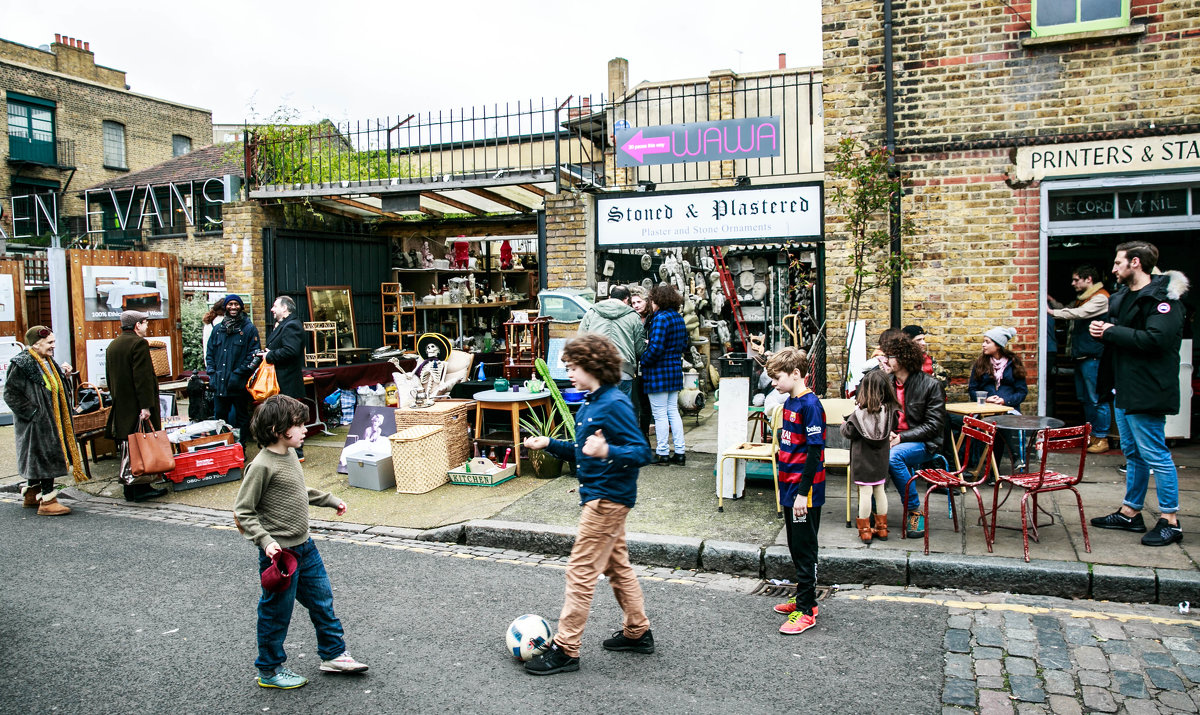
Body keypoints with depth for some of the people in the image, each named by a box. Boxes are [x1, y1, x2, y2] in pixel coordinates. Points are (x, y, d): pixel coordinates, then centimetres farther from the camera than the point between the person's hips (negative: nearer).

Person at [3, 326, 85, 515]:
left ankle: (31, 496, 29)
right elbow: (10, 394, -17)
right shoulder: (21, 364, -15)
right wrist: (32, 412, -19)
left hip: (51, 420, 9)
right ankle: (47, 501, -3)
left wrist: (62, 373, 5)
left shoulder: (47, 362, 11)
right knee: (45, 457, -8)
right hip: (36, 422, -9)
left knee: (36, 460, 17)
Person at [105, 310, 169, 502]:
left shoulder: (112, 345, 15)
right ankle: (139, 489, 0)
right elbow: (143, 377, -19)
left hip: (120, 407, 9)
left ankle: (131, 489, 17)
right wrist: (146, 405, -20)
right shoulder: (139, 343, -13)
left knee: (128, 448, 12)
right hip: (136, 406, -9)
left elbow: (109, 378, 20)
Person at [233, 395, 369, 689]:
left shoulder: (290, 456, 5)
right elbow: (243, 511, -17)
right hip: (279, 552, -8)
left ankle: (333, 653, 32)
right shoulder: (262, 466, -20)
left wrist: (330, 500, 27)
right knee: (277, 612, 8)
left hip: (304, 546, 8)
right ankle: (269, 670, 26)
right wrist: (265, 541, -25)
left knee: (322, 600, 17)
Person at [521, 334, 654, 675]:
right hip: (601, 495, 10)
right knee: (616, 565, 19)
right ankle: (637, 631, 32)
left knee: (581, 570, -5)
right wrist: (549, 444, 11)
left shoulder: (614, 404, -20)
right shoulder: (590, 403, 10)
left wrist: (607, 452, -42)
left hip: (608, 497, -10)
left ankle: (565, 649, 4)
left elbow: (641, 452, -25)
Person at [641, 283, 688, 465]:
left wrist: (643, 359, -7)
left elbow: (656, 349, -24)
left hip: (658, 372, -9)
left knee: (660, 414, 0)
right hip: (675, 370, 9)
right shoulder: (679, 318, 9)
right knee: (673, 411, 14)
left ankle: (663, 453, 6)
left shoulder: (660, 318, -17)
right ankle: (679, 452, 16)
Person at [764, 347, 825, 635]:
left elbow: (815, 451, -21)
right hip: (790, 486, 9)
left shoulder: (810, 405, -18)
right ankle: (804, 597, 31)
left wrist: (803, 492, -21)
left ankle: (806, 611, 8)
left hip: (805, 491, -9)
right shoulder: (790, 402, 10)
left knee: (804, 549, -1)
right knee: (795, 546, 18)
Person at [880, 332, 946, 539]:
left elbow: (934, 425, -9)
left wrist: (902, 437, -18)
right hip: (892, 440, 4)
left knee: (893, 456, -36)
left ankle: (916, 511, -18)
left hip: (924, 444, -4)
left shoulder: (930, 385, -6)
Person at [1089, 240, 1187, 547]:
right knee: (1132, 453, 16)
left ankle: (1170, 520, 7)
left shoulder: (1162, 296, -14)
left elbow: (1157, 339, -26)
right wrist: (1102, 331, 1)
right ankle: (1130, 513, 26)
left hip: (1146, 391, -10)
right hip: (1125, 389, 10)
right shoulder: (1122, 296, 14)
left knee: (1155, 454, -4)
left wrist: (1112, 332, -17)